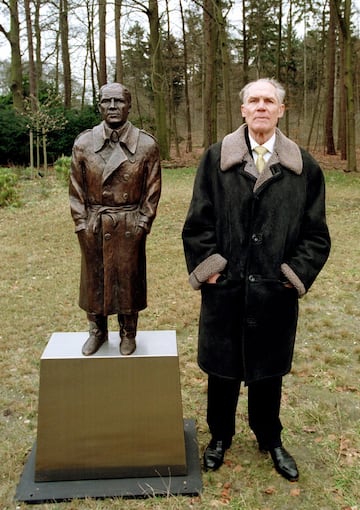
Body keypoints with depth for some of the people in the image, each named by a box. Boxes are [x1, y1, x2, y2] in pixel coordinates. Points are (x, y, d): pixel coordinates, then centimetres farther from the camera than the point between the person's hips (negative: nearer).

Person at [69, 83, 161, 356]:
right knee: (94, 279, 13)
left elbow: (152, 190, -1)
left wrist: (142, 223, -5)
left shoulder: (147, 144, -5)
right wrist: (82, 224, -2)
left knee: (129, 279, 10)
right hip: (94, 226, 2)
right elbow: (76, 189, 3)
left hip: (130, 227, -1)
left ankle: (128, 334, 31)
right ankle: (97, 331, 34)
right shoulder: (83, 143, -2)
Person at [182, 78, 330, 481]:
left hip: (275, 291, 1)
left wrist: (297, 273, -5)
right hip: (225, 287, 0)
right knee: (222, 370, 13)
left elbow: (316, 233, 4)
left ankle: (270, 441, 39)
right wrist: (206, 266, -7)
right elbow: (197, 222, 0)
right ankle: (220, 437, 37)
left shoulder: (303, 166, 1)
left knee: (268, 371, 16)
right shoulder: (216, 159, -1)